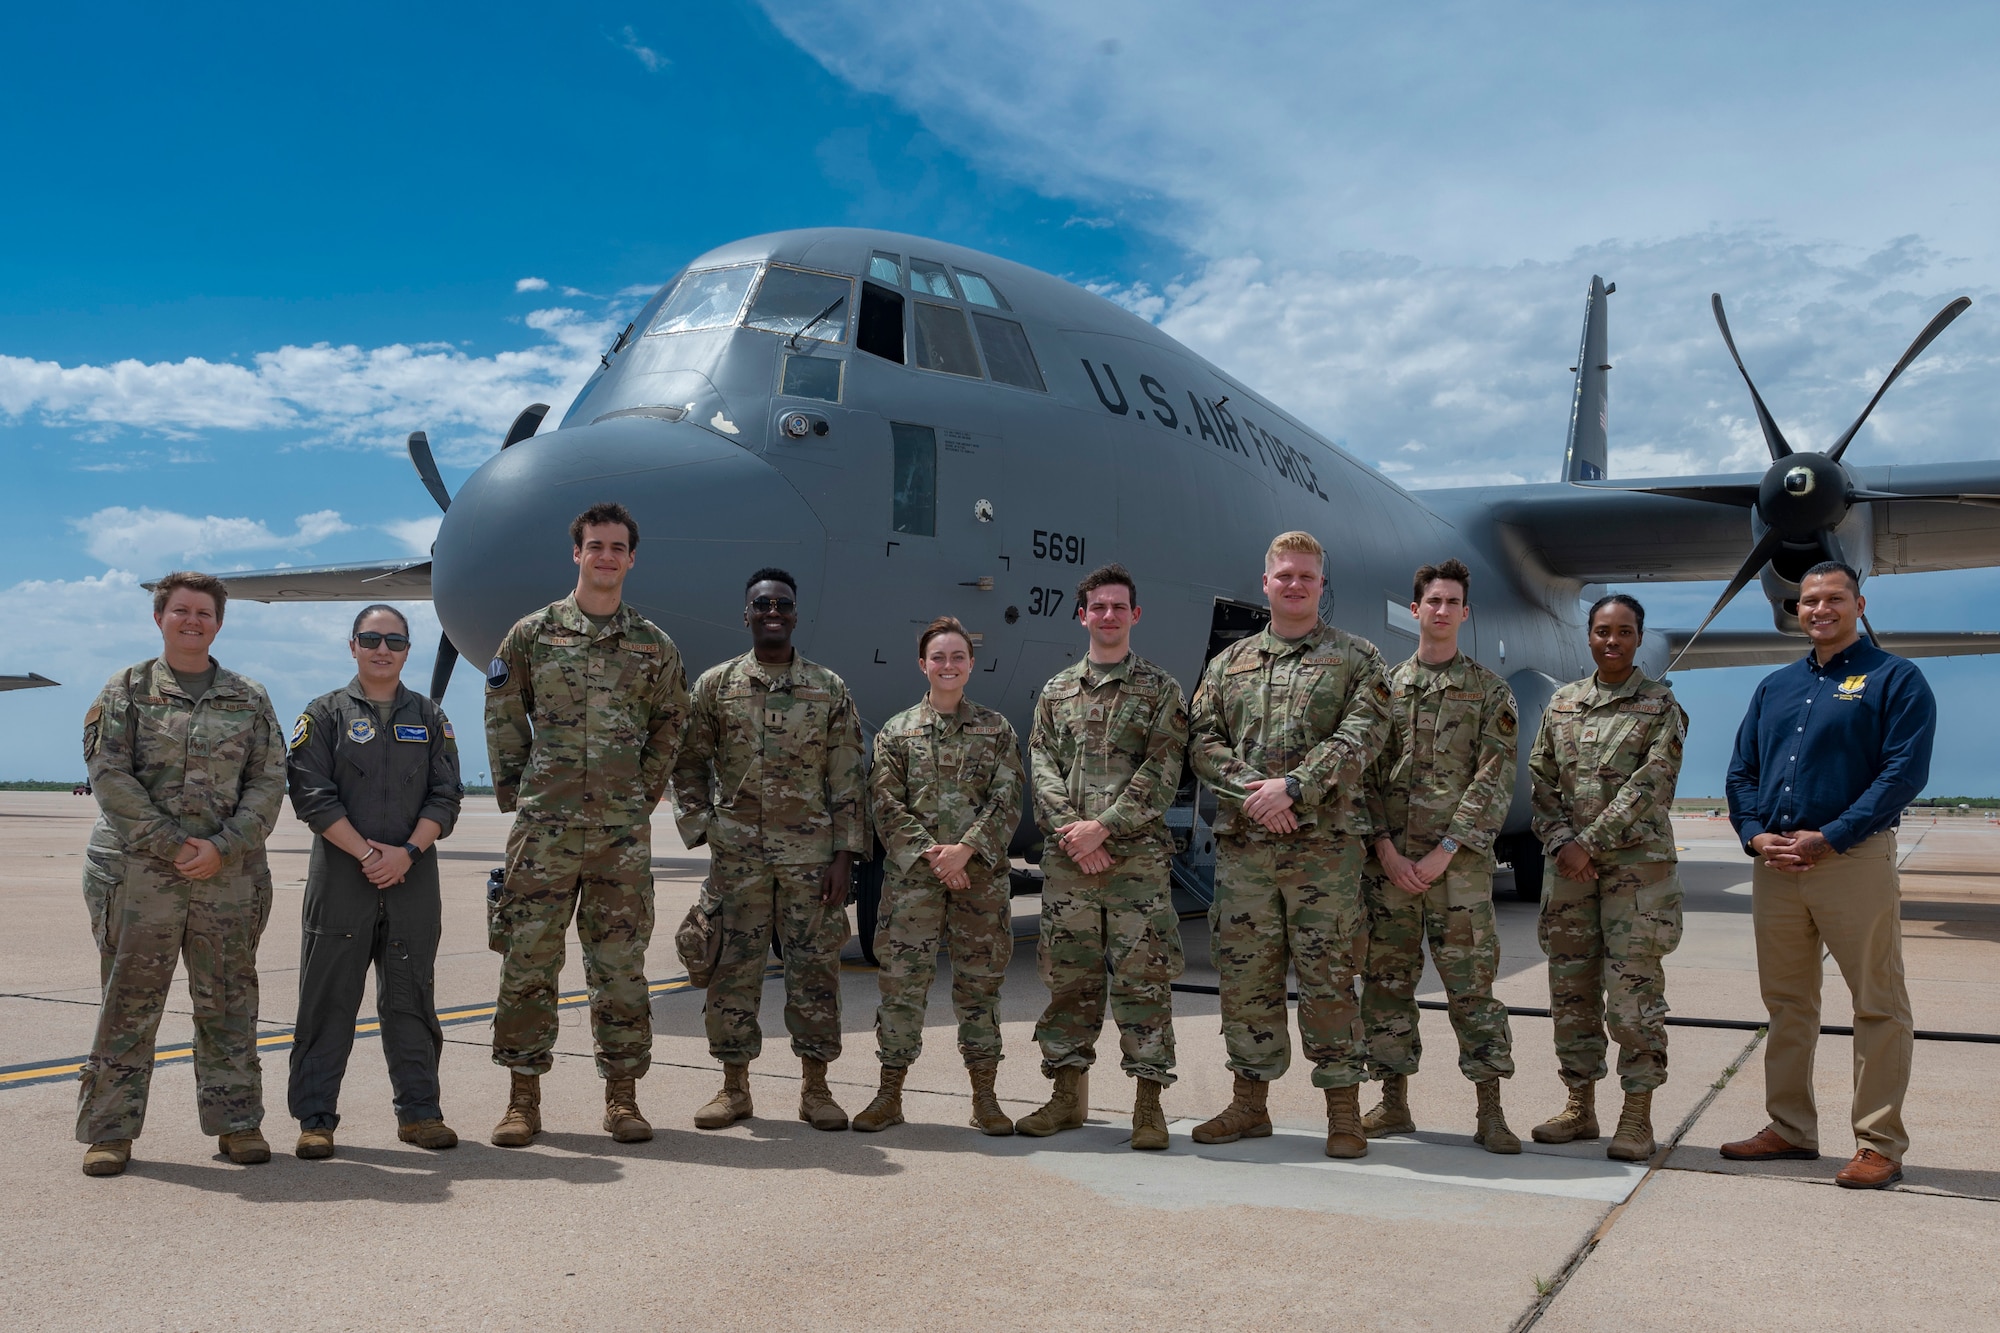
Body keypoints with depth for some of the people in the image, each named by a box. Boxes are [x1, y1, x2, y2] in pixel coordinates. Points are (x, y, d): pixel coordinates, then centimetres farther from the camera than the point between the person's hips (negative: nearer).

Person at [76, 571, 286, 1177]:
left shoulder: (250, 699, 10)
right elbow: (108, 774, -4)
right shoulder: (127, 690, 5)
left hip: (229, 876, 2)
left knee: (229, 1004, 6)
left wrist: (222, 848, -9)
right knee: (128, 1005, 2)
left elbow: (268, 783, 5)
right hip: (139, 872, -2)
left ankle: (237, 1122, 15)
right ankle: (110, 1130, 12)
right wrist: (172, 844, -12)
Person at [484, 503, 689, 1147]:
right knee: (529, 957, 1)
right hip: (544, 823, -1)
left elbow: (668, 725, 17)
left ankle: (622, 1094, 13)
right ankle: (523, 1097, 11)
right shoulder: (532, 634, 4)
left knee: (621, 961, 5)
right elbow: (504, 719, 9)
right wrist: (515, 793, 5)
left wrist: (646, 792, 10)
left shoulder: (655, 645, 8)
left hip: (623, 827, 1)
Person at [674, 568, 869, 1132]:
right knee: (733, 968, 4)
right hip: (737, 854, 0)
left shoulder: (830, 689, 5)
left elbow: (847, 779, 3)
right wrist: (700, 825, -2)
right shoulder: (715, 684, 6)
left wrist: (845, 854, -3)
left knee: (816, 969, 3)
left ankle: (815, 1088, 14)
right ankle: (734, 1086, 17)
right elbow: (689, 763, 10)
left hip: (811, 853, 0)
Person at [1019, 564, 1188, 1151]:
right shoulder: (1056, 691, 14)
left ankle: (1149, 1103, 3)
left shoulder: (1161, 690, 6)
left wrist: (1103, 826, -13)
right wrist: (1071, 828, -10)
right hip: (1066, 859, 3)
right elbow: (1042, 767, 6)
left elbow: (1161, 774, -4)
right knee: (1068, 976, 7)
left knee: (1143, 979, -3)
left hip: (1138, 856, -3)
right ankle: (1069, 1095, 18)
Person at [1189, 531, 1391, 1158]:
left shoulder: (1357, 658, 7)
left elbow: (1360, 736, -7)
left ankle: (1344, 1112, 7)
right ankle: (1250, 1103, 18)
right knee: (1246, 974, 7)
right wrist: (1251, 788, -11)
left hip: (1325, 843, -3)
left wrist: (1293, 786, -18)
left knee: (1329, 976, -2)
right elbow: (1204, 742, 7)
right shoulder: (1229, 662, 16)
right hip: (1242, 845, 3)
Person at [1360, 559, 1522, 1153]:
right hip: (1388, 859, 3)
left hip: (1460, 859, -2)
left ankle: (1490, 1113, 4)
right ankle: (1394, 1103, 16)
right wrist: (1387, 849, -6)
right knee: (1387, 979, 6)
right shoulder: (1384, 686, 12)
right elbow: (1366, 774, 6)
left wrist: (1444, 851, -11)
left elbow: (1494, 781, -3)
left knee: (1472, 982, -2)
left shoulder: (1490, 692, 5)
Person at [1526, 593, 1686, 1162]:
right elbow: (1541, 780, 10)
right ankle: (1580, 1106, 19)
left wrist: (1591, 843, -14)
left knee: (1634, 991, -3)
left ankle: (1637, 1117, 5)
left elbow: (1649, 785, -10)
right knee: (1571, 988, 8)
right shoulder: (1562, 703, 12)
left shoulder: (1660, 704, 0)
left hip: (1637, 865, -4)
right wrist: (1561, 842, -5)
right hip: (1568, 865, 4)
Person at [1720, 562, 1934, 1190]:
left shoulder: (1895, 679, -1)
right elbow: (1742, 770, 15)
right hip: (1775, 865, 6)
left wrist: (1828, 839, -17)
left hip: (1854, 861, -6)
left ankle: (1879, 1144, 8)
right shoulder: (1775, 687, 17)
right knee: (1787, 1004, 12)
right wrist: (1754, 834, -4)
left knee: (1878, 1006, 0)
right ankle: (1790, 1128, 23)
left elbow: (1905, 772, -11)